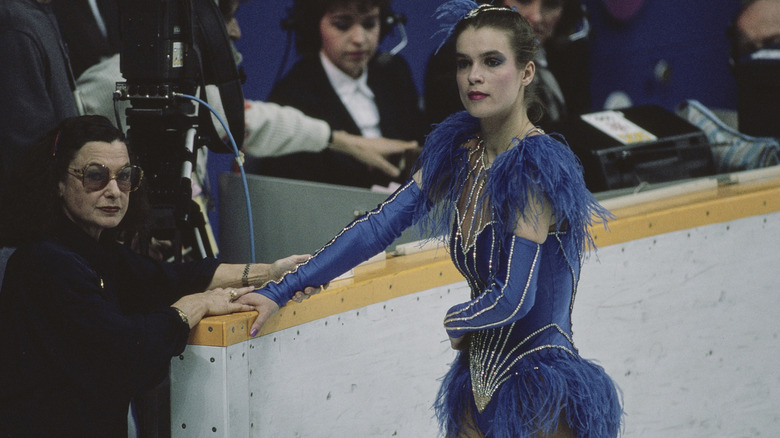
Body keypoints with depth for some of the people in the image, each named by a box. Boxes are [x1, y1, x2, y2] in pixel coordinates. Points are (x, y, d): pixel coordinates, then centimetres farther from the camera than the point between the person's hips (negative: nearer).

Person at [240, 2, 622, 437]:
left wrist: (453, 323, -2)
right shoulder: (458, 152, 4)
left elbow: (513, 297, -22)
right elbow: (378, 227, 3)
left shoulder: (536, 167, -18)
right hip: (482, 385, 7)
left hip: (541, 397, -7)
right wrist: (281, 290, 0)